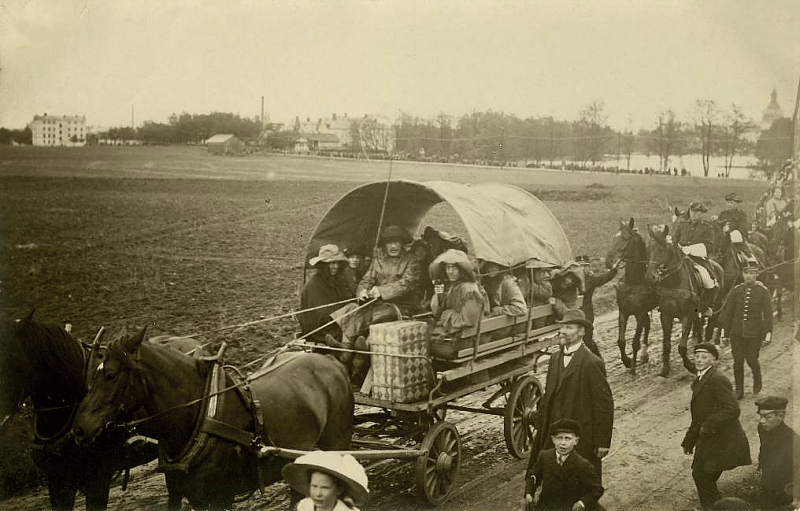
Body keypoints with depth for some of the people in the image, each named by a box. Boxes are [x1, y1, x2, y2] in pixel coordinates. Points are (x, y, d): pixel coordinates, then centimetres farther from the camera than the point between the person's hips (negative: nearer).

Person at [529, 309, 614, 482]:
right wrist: (540, 428, 12)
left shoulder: (592, 363, -13)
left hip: (582, 437, -6)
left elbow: (604, 405, -12)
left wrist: (602, 441, -12)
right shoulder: (555, 358, 9)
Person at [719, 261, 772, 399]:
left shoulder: (763, 291, -3)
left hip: (754, 333, -2)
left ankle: (757, 381, 35)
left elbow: (768, 314, -4)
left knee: (752, 360, 3)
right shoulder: (736, 290, 2)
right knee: (738, 361, 2)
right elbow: (727, 312, 5)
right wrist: (725, 332, 5)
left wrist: (768, 333, -10)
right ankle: (739, 390, 16)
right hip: (737, 332, 2)